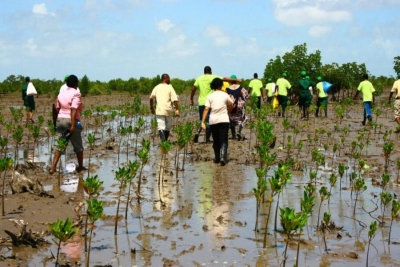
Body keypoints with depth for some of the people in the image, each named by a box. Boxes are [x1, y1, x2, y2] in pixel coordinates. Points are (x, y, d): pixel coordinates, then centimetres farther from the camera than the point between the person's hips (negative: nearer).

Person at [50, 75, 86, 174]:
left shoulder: (61, 94, 10)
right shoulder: (76, 94, -10)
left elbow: (57, 109, 10)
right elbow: (74, 110, -20)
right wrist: (73, 125, -23)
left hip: (60, 120, 6)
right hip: (71, 121, -6)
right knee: (78, 145, 12)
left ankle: (53, 168, -5)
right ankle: (80, 166, 25)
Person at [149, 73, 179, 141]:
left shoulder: (157, 87, 7)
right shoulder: (170, 87, 0)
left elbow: (151, 98, 5)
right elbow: (174, 99, -9)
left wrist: (151, 108, 15)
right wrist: (177, 109, -8)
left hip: (159, 111, 1)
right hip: (168, 110, -1)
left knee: (161, 127, -5)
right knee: (168, 127, 15)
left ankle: (163, 141, -20)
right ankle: (165, 140, 20)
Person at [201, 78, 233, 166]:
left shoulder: (210, 96, 1)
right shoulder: (225, 95, 2)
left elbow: (206, 109, -7)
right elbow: (231, 106, 15)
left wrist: (203, 122, -8)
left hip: (213, 121, 2)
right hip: (224, 120, -1)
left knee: (216, 140, 14)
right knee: (224, 140, -2)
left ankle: (217, 158, 22)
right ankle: (223, 156, -21)